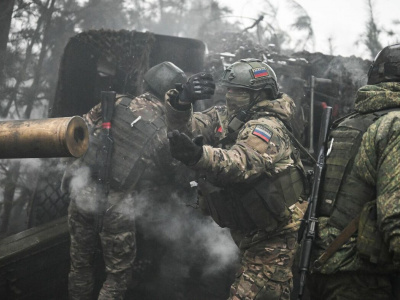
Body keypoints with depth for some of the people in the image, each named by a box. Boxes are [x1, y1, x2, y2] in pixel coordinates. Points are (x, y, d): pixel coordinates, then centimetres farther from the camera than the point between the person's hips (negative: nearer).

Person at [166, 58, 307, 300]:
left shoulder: (267, 127, -22)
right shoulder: (225, 117, 6)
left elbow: (241, 163, -40)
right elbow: (185, 128, -2)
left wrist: (198, 154, -59)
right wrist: (182, 101, -24)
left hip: (271, 241, -9)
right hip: (249, 234, 9)